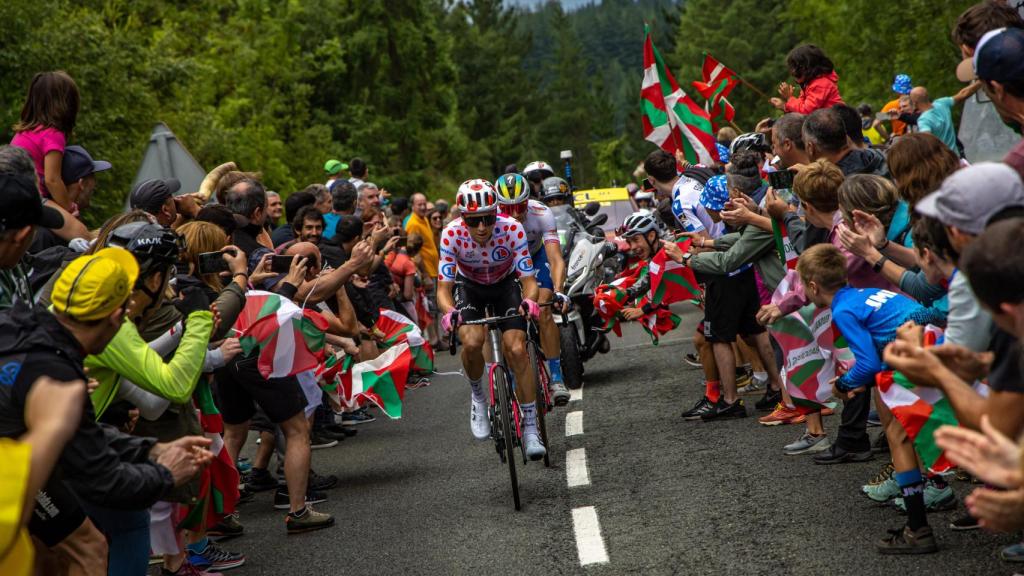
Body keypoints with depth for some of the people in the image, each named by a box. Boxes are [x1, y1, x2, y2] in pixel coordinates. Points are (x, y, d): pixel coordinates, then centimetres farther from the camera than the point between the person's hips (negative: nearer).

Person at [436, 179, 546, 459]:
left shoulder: (512, 230, -30)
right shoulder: (452, 234, -30)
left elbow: (528, 280, -25)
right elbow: (444, 288, -26)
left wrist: (528, 301, -48)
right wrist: (449, 312, -48)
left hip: (505, 285, 0)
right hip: (469, 287, 0)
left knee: (517, 350, -20)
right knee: (472, 342, -28)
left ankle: (530, 427, -8)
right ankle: (478, 398, 2)